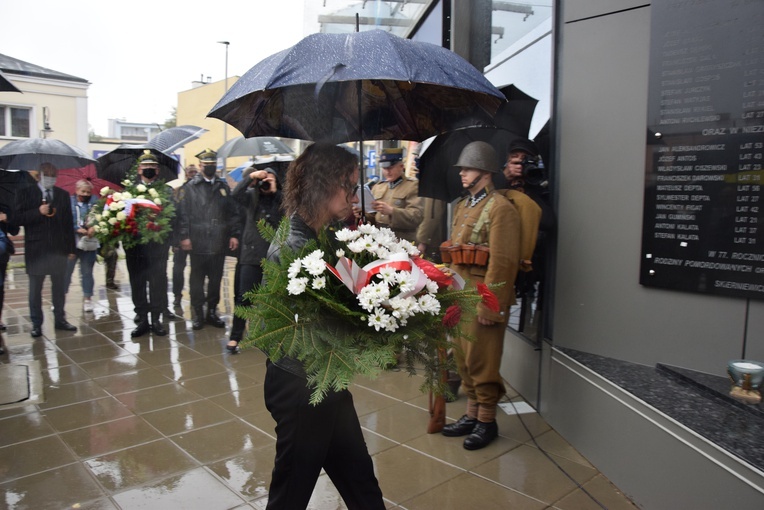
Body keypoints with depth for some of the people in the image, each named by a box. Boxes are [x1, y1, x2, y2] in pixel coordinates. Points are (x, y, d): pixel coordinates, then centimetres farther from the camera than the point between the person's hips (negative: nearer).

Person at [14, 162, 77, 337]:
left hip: (59, 248, 2)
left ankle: (60, 319, 20)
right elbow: (17, 219, -5)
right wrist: (38, 212, -19)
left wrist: (71, 248, 6)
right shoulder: (26, 192, 1)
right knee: (35, 289, 5)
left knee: (59, 287, 10)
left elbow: (68, 222, 8)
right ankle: (36, 324, 14)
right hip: (36, 249, -2)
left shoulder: (63, 194, 9)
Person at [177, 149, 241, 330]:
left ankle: (212, 311, 21)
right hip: (198, 242, -2)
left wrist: (234, 234, 1)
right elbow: (183, 213, -2)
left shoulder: (223, 186, 12)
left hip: (219, 242, 2)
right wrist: (184, 236, -10)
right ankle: (198, 313, 15)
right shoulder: (189, 187, 4)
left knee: (216, 279, 9)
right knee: (197, 279, 5)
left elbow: (233, 213, 9)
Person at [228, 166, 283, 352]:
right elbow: (236, 194, -11)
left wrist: (275, 192, -13)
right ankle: (235, 337, 6)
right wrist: (250, 177, -18)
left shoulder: (281, 199, 4)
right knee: (244, 296, -1)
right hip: (251, 253, 0)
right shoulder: (251, 196, 6)